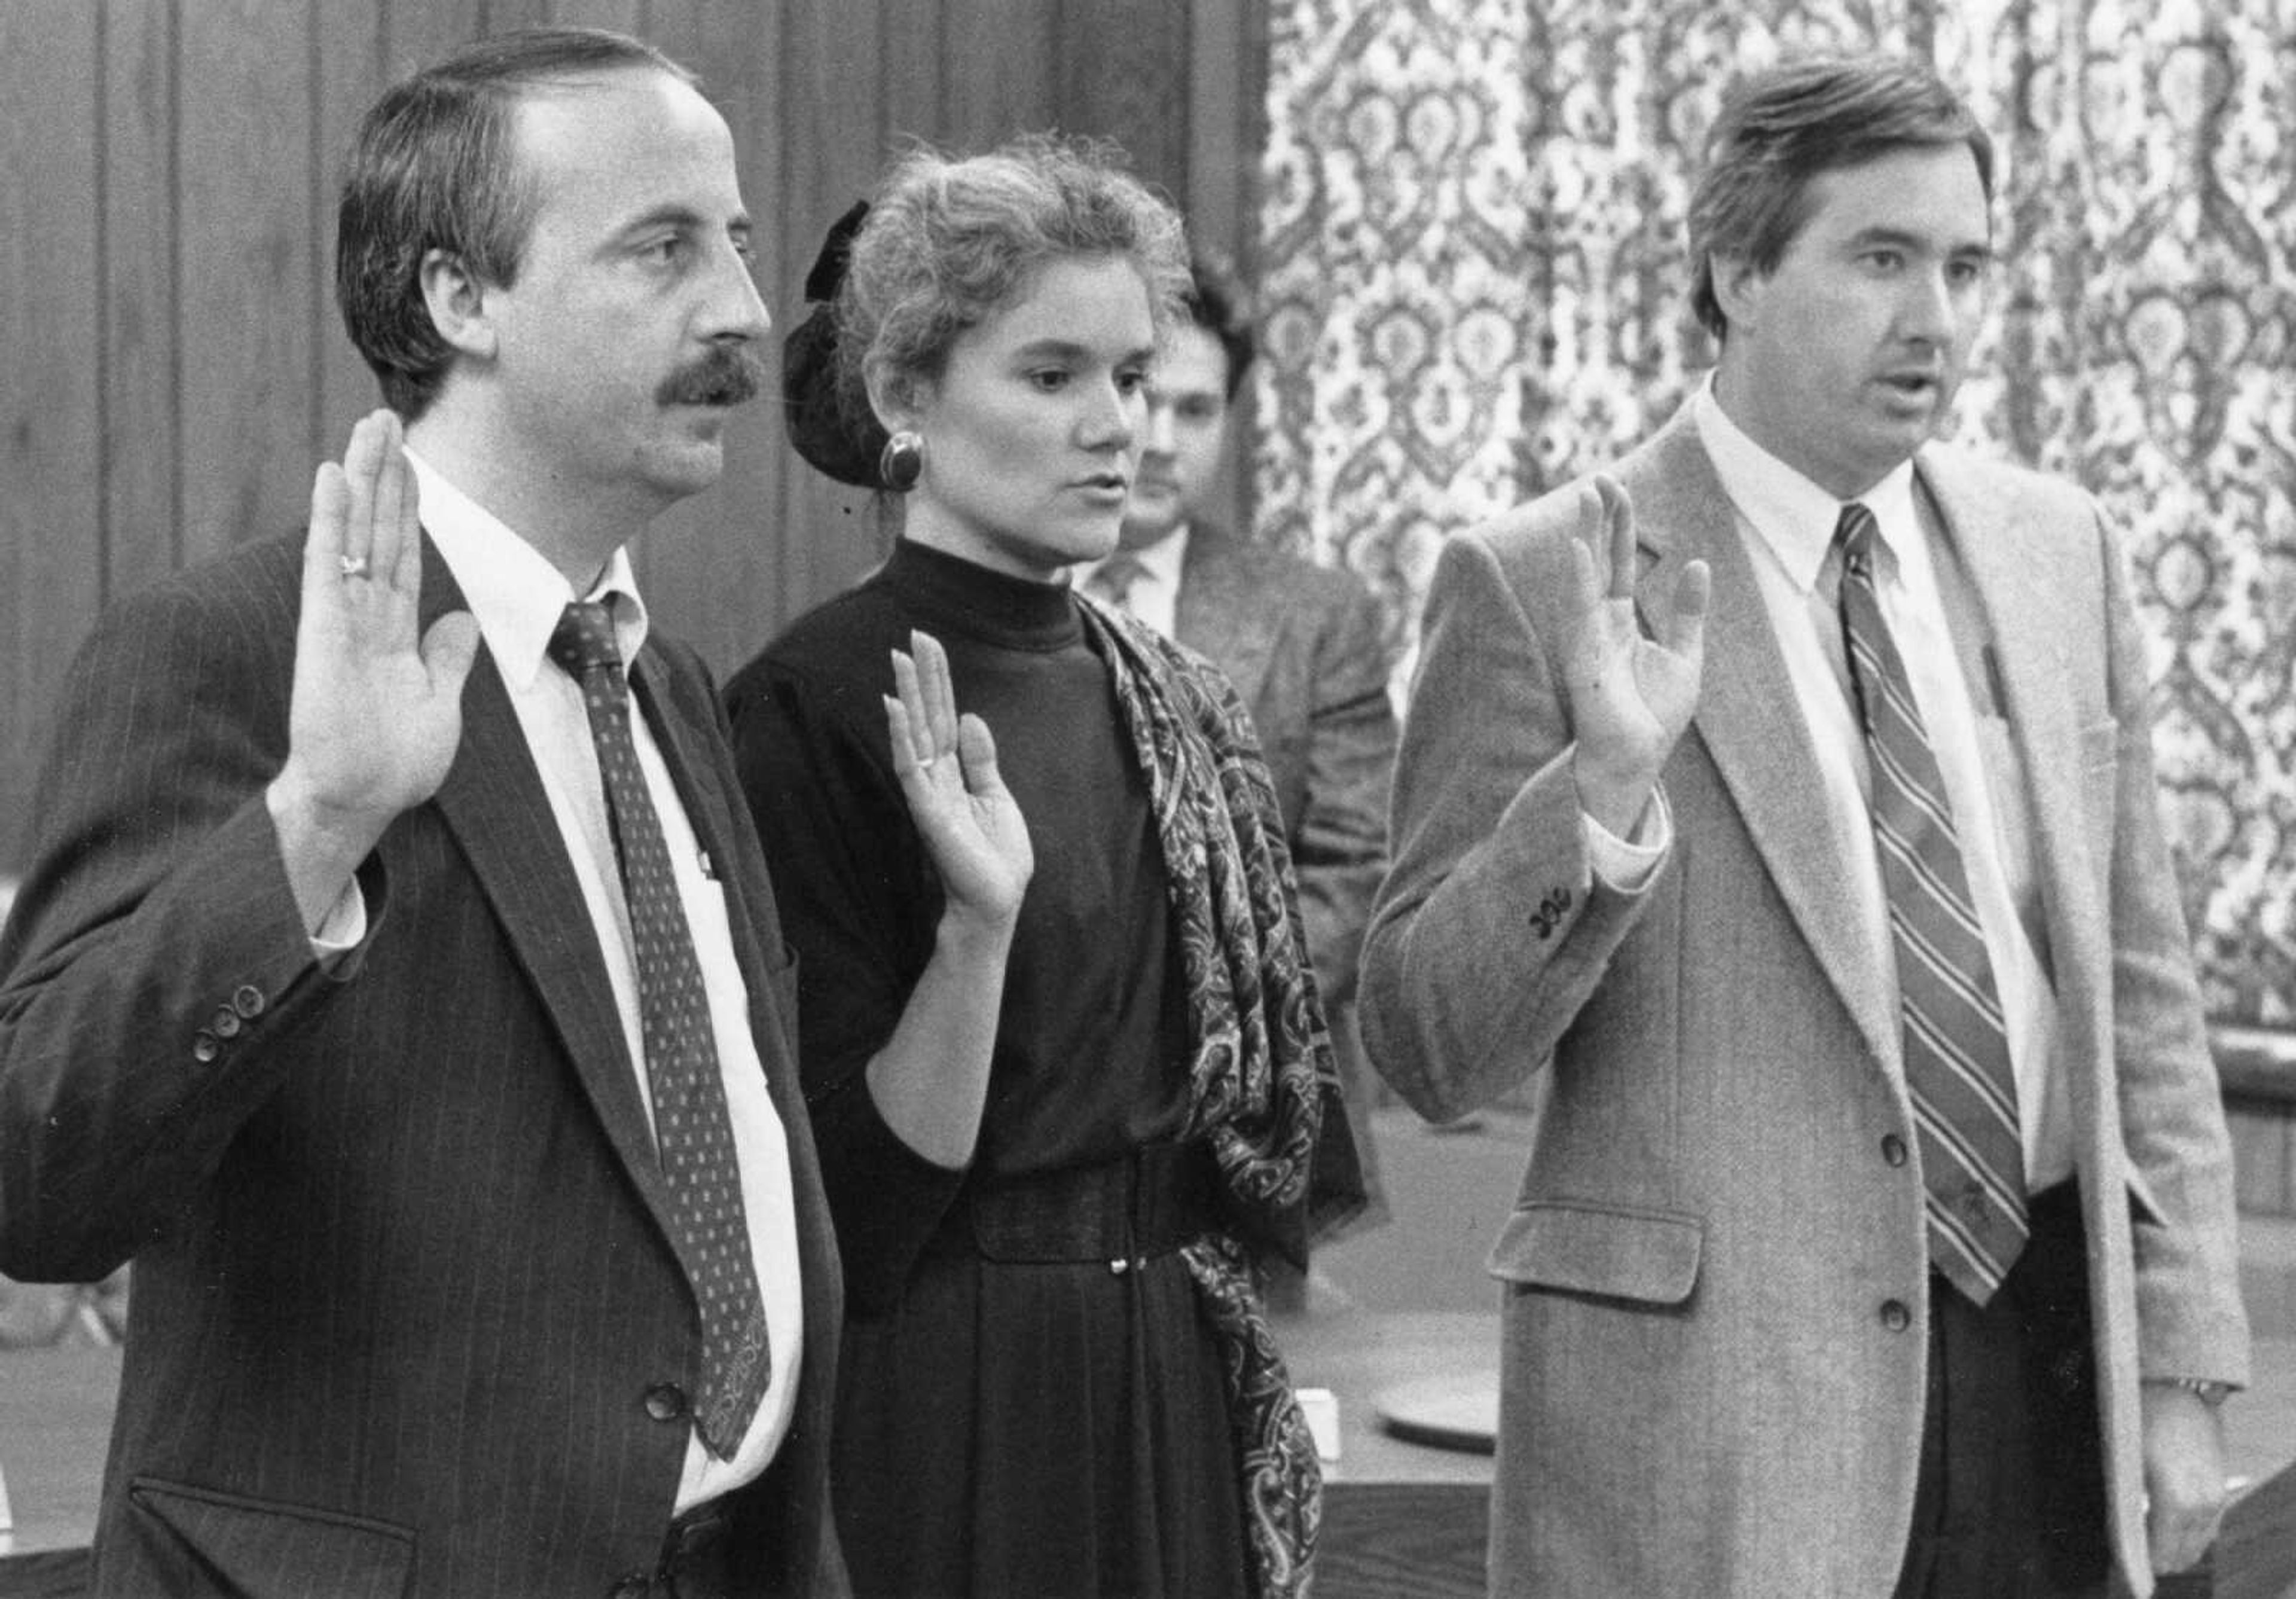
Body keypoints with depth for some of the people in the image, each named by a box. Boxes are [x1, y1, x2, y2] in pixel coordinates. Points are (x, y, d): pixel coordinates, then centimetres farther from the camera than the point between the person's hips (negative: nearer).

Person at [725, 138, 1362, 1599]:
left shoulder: (1181, 712, 6)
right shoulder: (811, 710, -13)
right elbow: (858, 1197, -16)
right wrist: (977, 921, -27)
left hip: (1177, 1410, 6)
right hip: (934, 1413, -6)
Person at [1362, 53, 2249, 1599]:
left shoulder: (2061, 549, 6)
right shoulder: (1542, 584, -8)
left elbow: (2139, 990, 10)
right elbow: (1430, 1052, -8)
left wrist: (2180, 1369, 6)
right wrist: (1605, 786, -23)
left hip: (2051, 1357, 4)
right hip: (1709, 1409, -4)